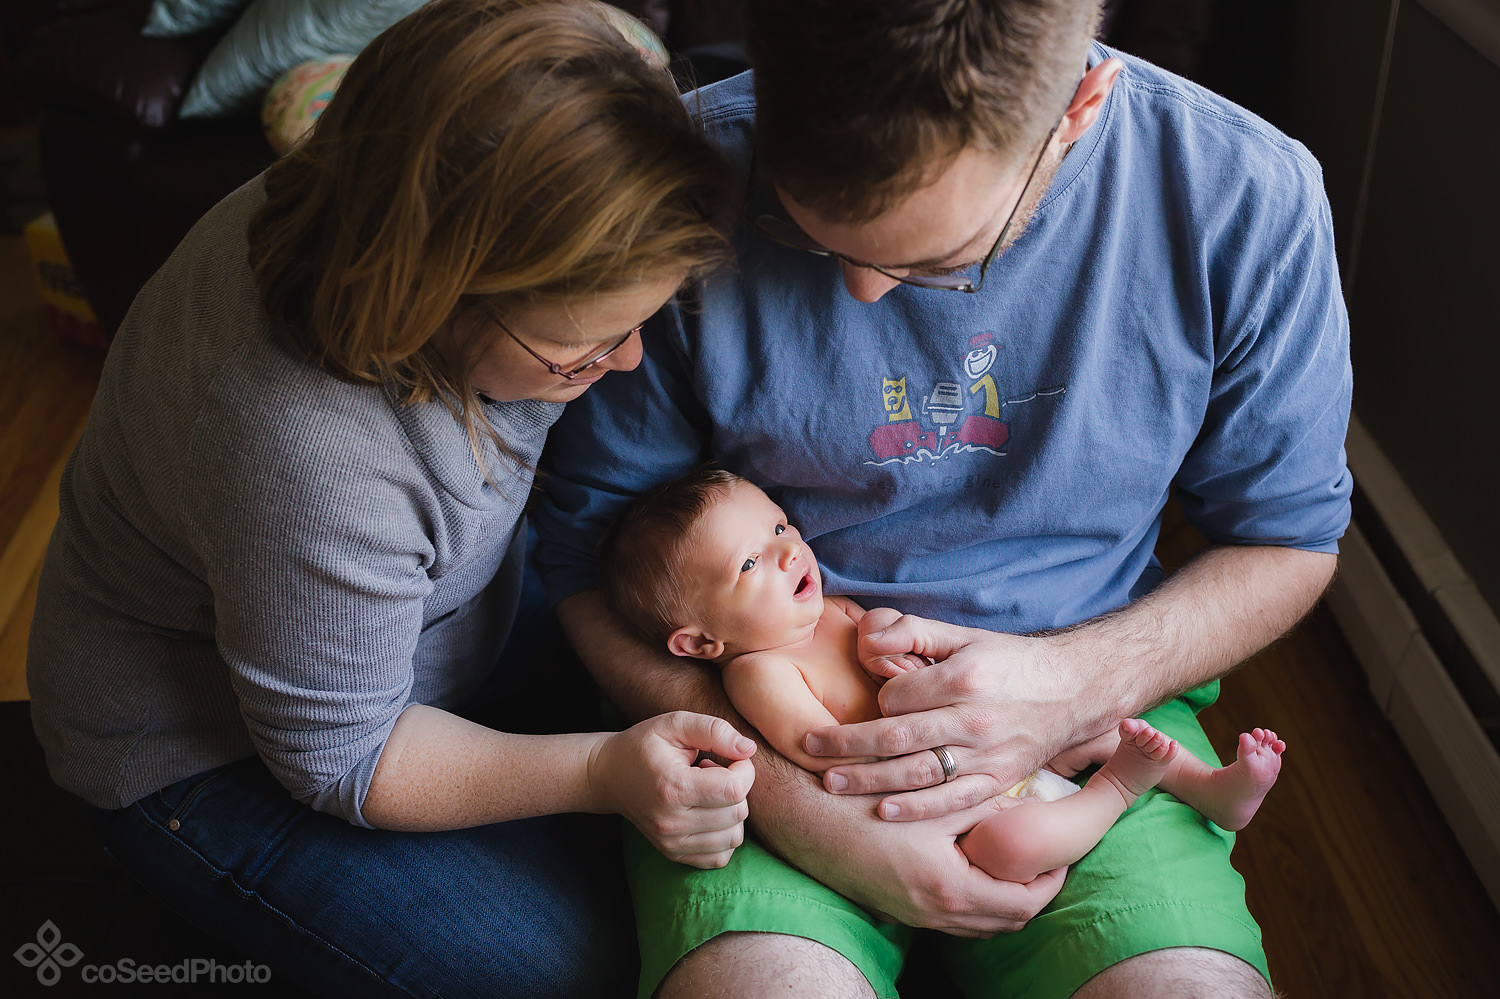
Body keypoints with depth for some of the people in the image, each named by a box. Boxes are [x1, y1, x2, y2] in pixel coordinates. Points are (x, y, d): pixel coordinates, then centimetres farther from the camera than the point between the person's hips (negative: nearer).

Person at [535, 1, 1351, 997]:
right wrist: (780, 787, -19)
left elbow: (1291, 536, 3)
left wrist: (1084, 681, -16)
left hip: (1083, 716, 2)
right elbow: (587, 546, -6)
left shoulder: (1245, 196, -10)